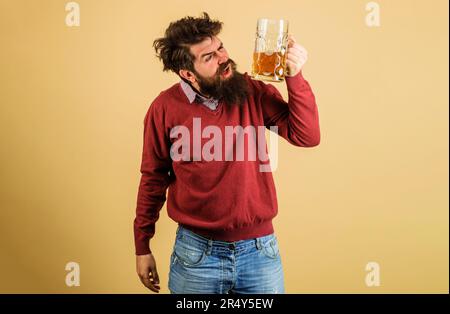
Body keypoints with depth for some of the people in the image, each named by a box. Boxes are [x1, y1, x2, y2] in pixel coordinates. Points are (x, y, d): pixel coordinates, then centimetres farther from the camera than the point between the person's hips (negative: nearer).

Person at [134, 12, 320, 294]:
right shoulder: (166, 108, -9)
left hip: (260, 250, 1)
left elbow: (307, 136, -9)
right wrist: (142, 247, 7)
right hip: (196, 252, -1)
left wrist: (294, 76, -21)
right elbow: (153, 179, 1)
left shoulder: (253, 92, -5)